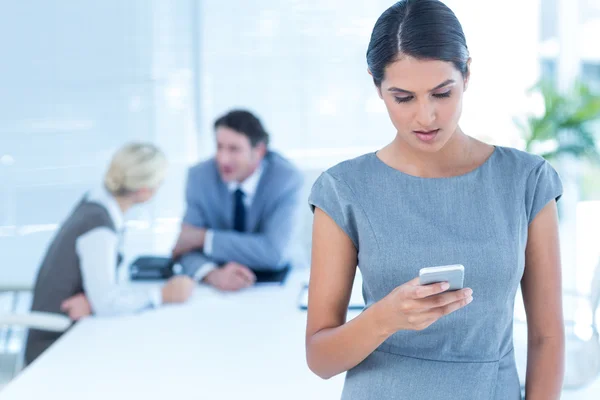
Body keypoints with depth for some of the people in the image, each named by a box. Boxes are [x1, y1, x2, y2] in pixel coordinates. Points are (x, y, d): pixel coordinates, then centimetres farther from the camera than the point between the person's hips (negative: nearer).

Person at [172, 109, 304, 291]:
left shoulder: (286, 178, -17)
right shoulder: (201, 175, -9)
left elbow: (274, 252, -25)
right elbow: (187, 245, -13)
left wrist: (203, 237, -23)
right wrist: (212, 274, -35)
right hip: (219, 283, 1)